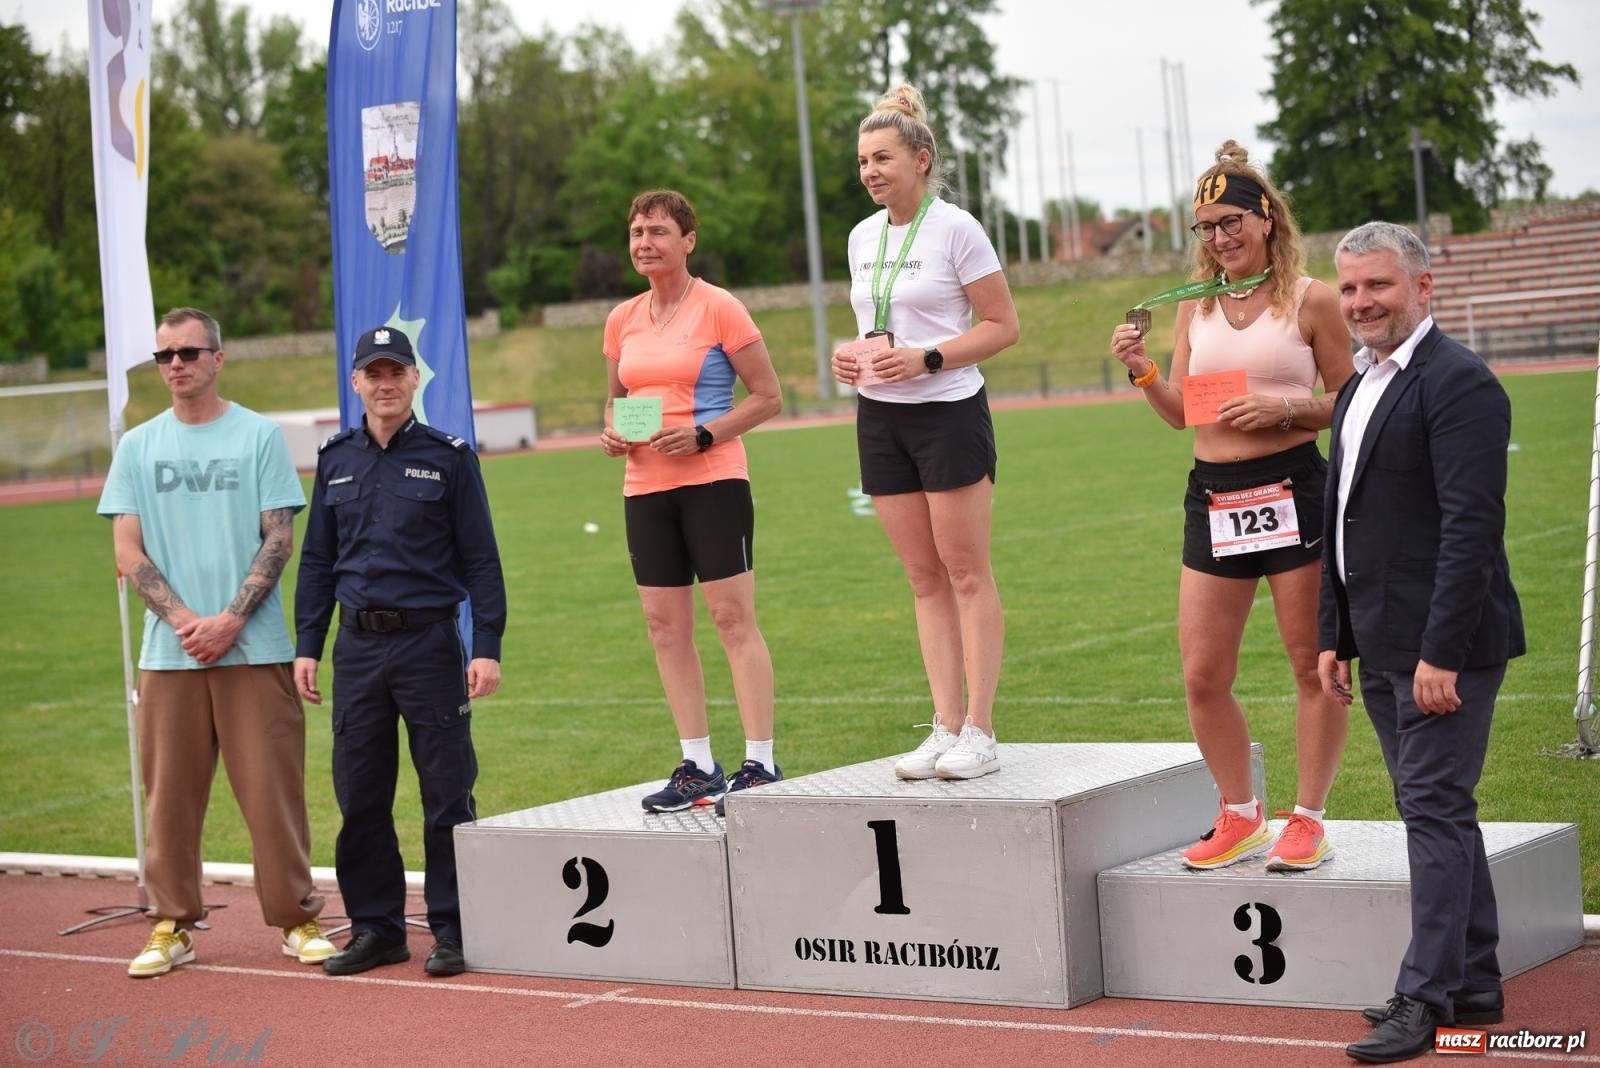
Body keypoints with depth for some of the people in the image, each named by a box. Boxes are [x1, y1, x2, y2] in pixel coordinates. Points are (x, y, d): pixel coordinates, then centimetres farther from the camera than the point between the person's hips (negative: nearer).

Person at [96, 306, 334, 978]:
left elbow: (279, 540, -1)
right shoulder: (138, 446, 10)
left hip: (254, 646, -2)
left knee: (273, 789, -2)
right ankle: (172, 925, 12)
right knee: (169, 792, 4)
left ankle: (296, 917, 7)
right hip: (168, 651, 2)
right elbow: (128, 552, 5)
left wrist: (229, 620, -12)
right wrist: (184, 619, -9)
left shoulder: (260, 435, 4)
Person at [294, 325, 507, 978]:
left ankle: (453, 930, 7)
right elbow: (317, 560, 16)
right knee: (360, 797, 6)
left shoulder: (449, 458, 1)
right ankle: (375, 927, 16)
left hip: (430, 642, -4)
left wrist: (487, 648, -8)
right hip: (357, 647, 4)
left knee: (446, 795, -1)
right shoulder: (336, 461, 11)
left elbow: (481, 559, -1)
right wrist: (306, 647, 9)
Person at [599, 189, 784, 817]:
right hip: (645, 487, 6)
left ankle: (760, 764, -4)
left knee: (733, 619, -7)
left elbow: (767, 396, -4)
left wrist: (703, 435, -15)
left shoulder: (718, 308, -4)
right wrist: (611, 431, 2)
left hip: (712, 480, -6)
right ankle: (697, 766, 12)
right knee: (664, 627, 5)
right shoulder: (621, 320, 12)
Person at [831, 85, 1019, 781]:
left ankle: (979, 732, -1)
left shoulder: (955, 228, -8)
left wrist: (926, 359, -18)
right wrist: (850, 355, 2)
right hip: (880, 417, 6)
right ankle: (946, 727, 9)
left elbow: (1002, 326, -8)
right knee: (924, 578, 7)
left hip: (949, 413, -6)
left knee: (966, 572, -3)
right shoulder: (863, 237, 12)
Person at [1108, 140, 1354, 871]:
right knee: (1202, 678, 3)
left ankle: (1308, 819, 13)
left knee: (1312, 666, 3)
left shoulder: (1309, 300, -1)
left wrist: (1286, 409, -14)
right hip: (1213, 499, 5)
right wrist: (1142, 371, -3)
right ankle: (1240, 817, 19)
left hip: (1293, 490, -5)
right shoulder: (1196, 309, 12)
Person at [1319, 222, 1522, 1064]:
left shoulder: (1458, 383, -13)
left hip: (1444, 645, -9)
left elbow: (1472, 526, -20)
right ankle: (1473, 985, 22)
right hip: (1383, 647, 9)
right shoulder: (1359, 390, 17)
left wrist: (1443, 652, -23)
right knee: (1437, 810, 14)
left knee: (1436, 809, -6)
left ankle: (1427, 996, -2)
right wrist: (1333, 636, 16)